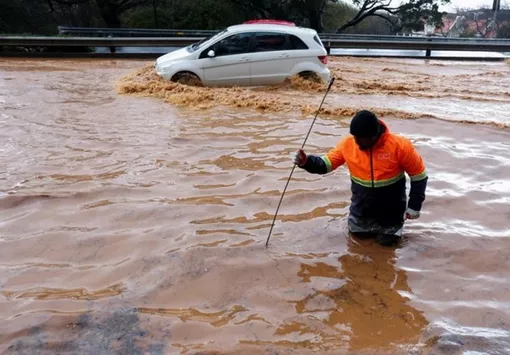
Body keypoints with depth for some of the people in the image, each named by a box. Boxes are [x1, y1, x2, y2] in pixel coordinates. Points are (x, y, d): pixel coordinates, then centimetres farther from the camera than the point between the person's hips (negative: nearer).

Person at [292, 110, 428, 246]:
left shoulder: (399, 146, -24)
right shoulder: (348, 144, -16)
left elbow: (419, 175, -13)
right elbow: (326, 163, -8)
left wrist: (414, 206, -11)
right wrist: (306, 162, -28)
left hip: (390, 209, -3)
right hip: (362, 207, 3)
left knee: (387, 240, 5)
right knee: (356, 232, 17)